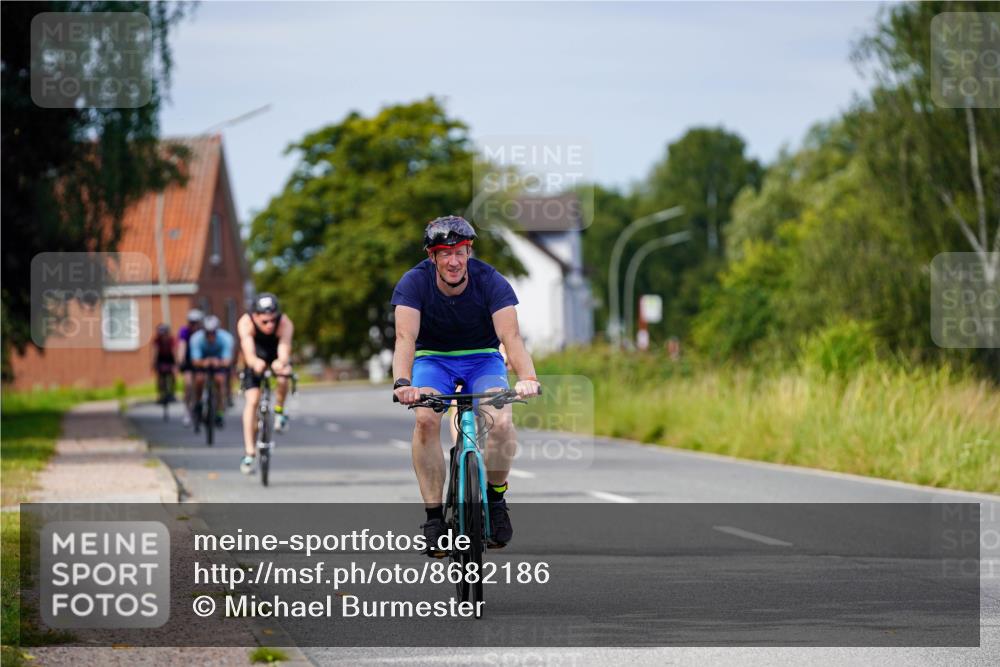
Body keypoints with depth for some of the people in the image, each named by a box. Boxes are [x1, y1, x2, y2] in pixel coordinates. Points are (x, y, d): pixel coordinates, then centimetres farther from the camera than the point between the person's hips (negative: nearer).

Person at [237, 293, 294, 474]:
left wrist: (282, 363, -71)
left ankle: (279, 410, -1)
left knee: (283, 378, -32)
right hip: (256, 359, 0)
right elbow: (249, 352, -47)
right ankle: (249, 451, -10)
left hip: (276, 357, 0)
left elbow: (284, 350, -47)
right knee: (252, 400, -15)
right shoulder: (245, 323, -34)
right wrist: (255, 363, -70)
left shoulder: (285, 324, -34)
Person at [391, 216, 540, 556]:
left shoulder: (491, 282, -21)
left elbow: (511, 336, -32)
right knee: (426, 420, -30)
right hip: (433, 359, 0)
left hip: (483, 359, 0)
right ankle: (434, 516, -20)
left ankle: (496, 496, -1)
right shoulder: (414, 283, -21)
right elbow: (405, 338, -33)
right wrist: (402, 382, -52)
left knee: (502, 422, -29)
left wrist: (528, 377, -51)